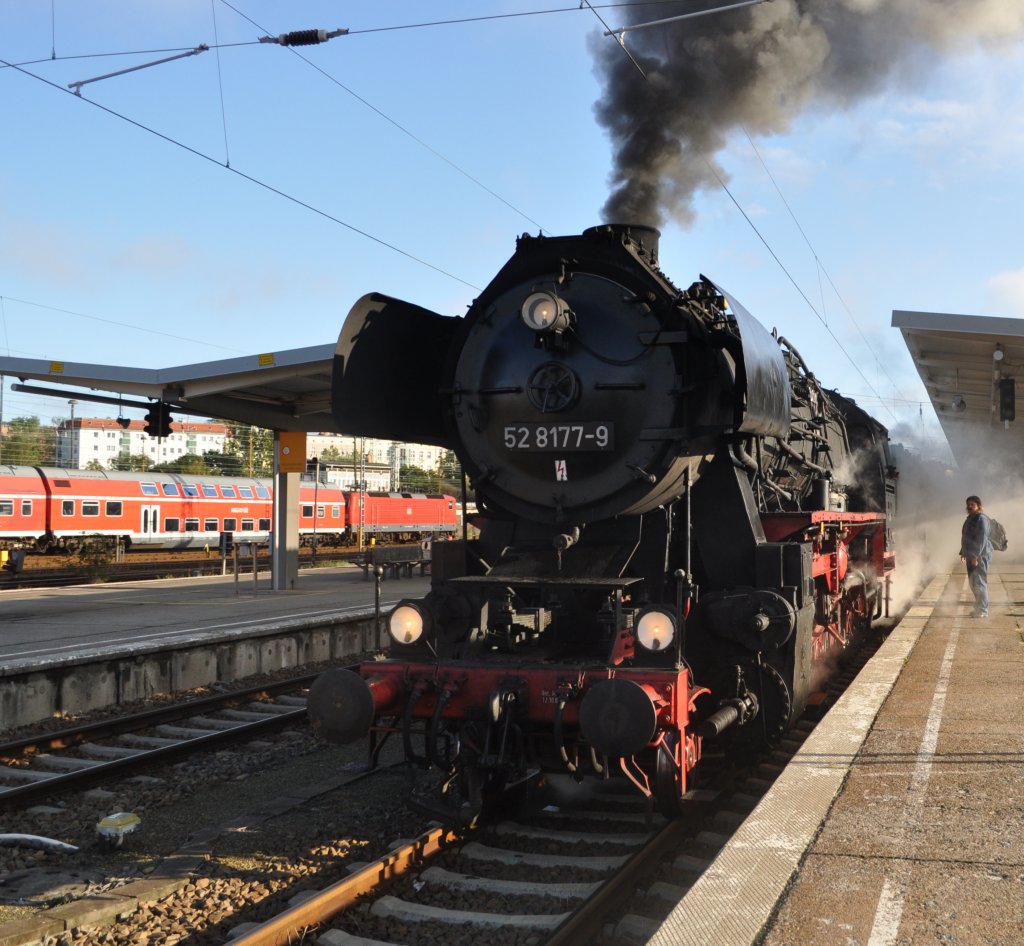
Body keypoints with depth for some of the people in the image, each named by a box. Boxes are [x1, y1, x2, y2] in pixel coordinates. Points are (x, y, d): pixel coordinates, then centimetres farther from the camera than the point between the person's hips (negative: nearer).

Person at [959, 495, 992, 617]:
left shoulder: (981, 519, -13)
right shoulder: (970, 519, 16)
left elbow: (982, 539, -19)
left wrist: (976, 556, -23)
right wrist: (963, 552, 23)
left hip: (980, 555, -10)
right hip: (971, 555, 10)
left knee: (979, 583, -9)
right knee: (973, 583, 14)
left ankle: (983, 611, -6)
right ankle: (979, 608, 23)